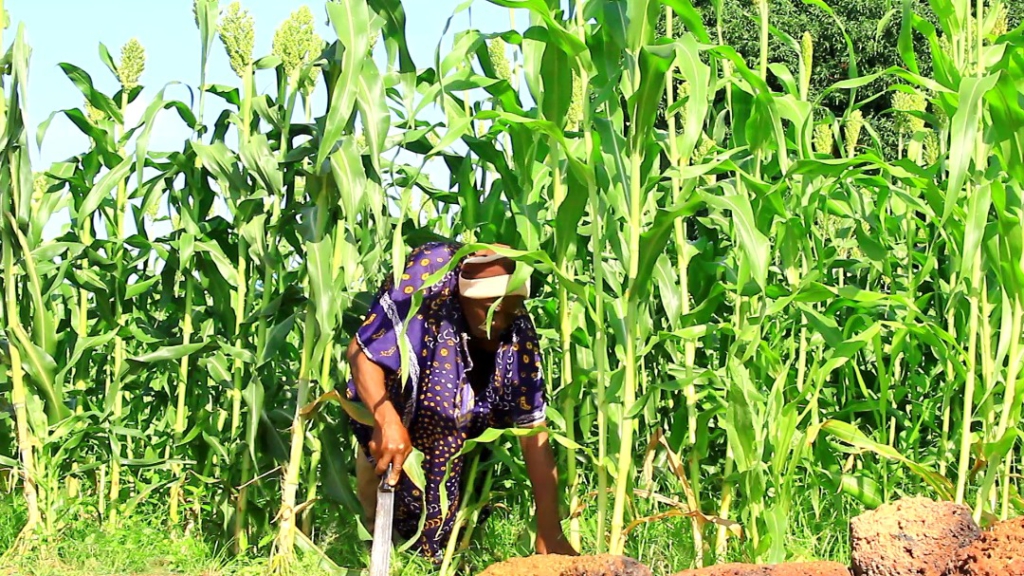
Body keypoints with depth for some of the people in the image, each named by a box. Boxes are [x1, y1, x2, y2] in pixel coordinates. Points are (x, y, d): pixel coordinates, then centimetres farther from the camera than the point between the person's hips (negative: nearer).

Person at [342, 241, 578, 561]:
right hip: (383, 403, -2)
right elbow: (361, 351, -30)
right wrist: (386, 420, -47)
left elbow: (533, 432, -21)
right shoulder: (427, 276, -31)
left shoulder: (517, 331, -22)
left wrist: (549, 533, -24)